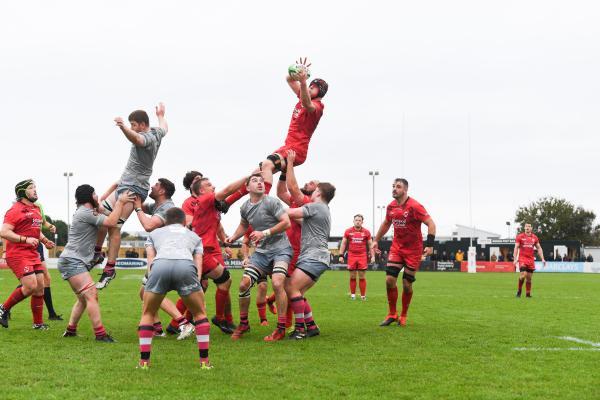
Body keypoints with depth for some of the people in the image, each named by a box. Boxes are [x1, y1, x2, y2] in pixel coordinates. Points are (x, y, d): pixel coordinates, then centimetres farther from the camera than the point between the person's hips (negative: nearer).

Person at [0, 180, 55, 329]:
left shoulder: (36, 209, 17)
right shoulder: (16, 210, -10)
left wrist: (44, 240, 14)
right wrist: (25, 239, -25)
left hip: (33, 254, 8)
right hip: (17, 254, -8)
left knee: (40, 287, 5)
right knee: (30, 286, -17)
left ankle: (38, 323, 14)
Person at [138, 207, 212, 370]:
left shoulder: (155, 233, 38)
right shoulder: (194, 236, 38)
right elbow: (198, 262, 23)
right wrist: (196, 286, 17)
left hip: (160, 265, 0)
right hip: (185, 266, 0)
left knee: (148, 314, 22)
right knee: (200, 313, 21)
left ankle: (144, 361, 15)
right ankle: (204, 361, 14)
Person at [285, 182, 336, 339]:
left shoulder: (315, 206, -5)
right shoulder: (324, 209, 26)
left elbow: (290, 213, -12)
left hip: (314, 257, -10)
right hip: (315, 258, 10)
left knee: (292, 289, -16)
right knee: (296, 292, 8)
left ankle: (300, 329, -18)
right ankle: (311, 327, 8)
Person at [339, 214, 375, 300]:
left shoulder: (366, 232, 5)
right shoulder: (348, 231, 6)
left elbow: (370, 245, 9)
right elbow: (343, 244, 9)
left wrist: (373, 256, 2)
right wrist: (341, 255, 3)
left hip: (362, 256, -1)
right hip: (351, 256, 1)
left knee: (362, 277, -1)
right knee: (352, 276, 4)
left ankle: (363, 295, 4)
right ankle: (353, 294, 12)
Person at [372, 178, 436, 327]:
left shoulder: (414, 206, -18)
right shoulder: (391, 207, 1)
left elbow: (431, 224, -19)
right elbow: (386, 224, 20)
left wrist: (430, 245, -28)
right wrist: (376, 240, 22)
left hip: (413, 250, -5)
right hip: (396, 247, 5)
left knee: (407, 284, 0)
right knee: (389, 279, -7)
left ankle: (403, 316, 19)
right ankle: (392, 314, 8)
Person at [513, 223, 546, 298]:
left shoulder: (534, 238, 9)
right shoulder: (520, 236, 0)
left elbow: (539, 248, 13)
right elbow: (516, 248, -2)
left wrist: (542, 259, 5)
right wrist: (515, 259, -12)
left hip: (531, 260, 3)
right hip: (522, 259, -3)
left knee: (529, 278, 4)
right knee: (523, 274, -18)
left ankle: (528, 294, 11)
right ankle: (519, 290, 0)